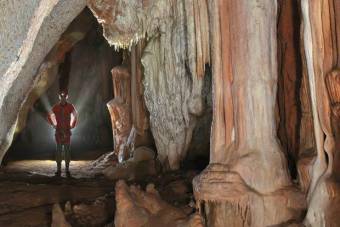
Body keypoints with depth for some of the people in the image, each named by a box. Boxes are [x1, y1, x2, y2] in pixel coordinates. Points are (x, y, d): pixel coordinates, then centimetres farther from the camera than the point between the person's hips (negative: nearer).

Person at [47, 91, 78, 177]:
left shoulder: (70, 106, -1)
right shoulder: (56, 107, 2)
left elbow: (75, 115, 14)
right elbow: (49, 116, 16)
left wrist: (72, 125, 11)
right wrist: (54, 125, 9)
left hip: (67, 131, 0)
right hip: (58, 131, 0)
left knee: (67, 150, 0)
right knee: (59, 150, 1)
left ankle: (67, 169, 4)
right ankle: (58, 169, 3)